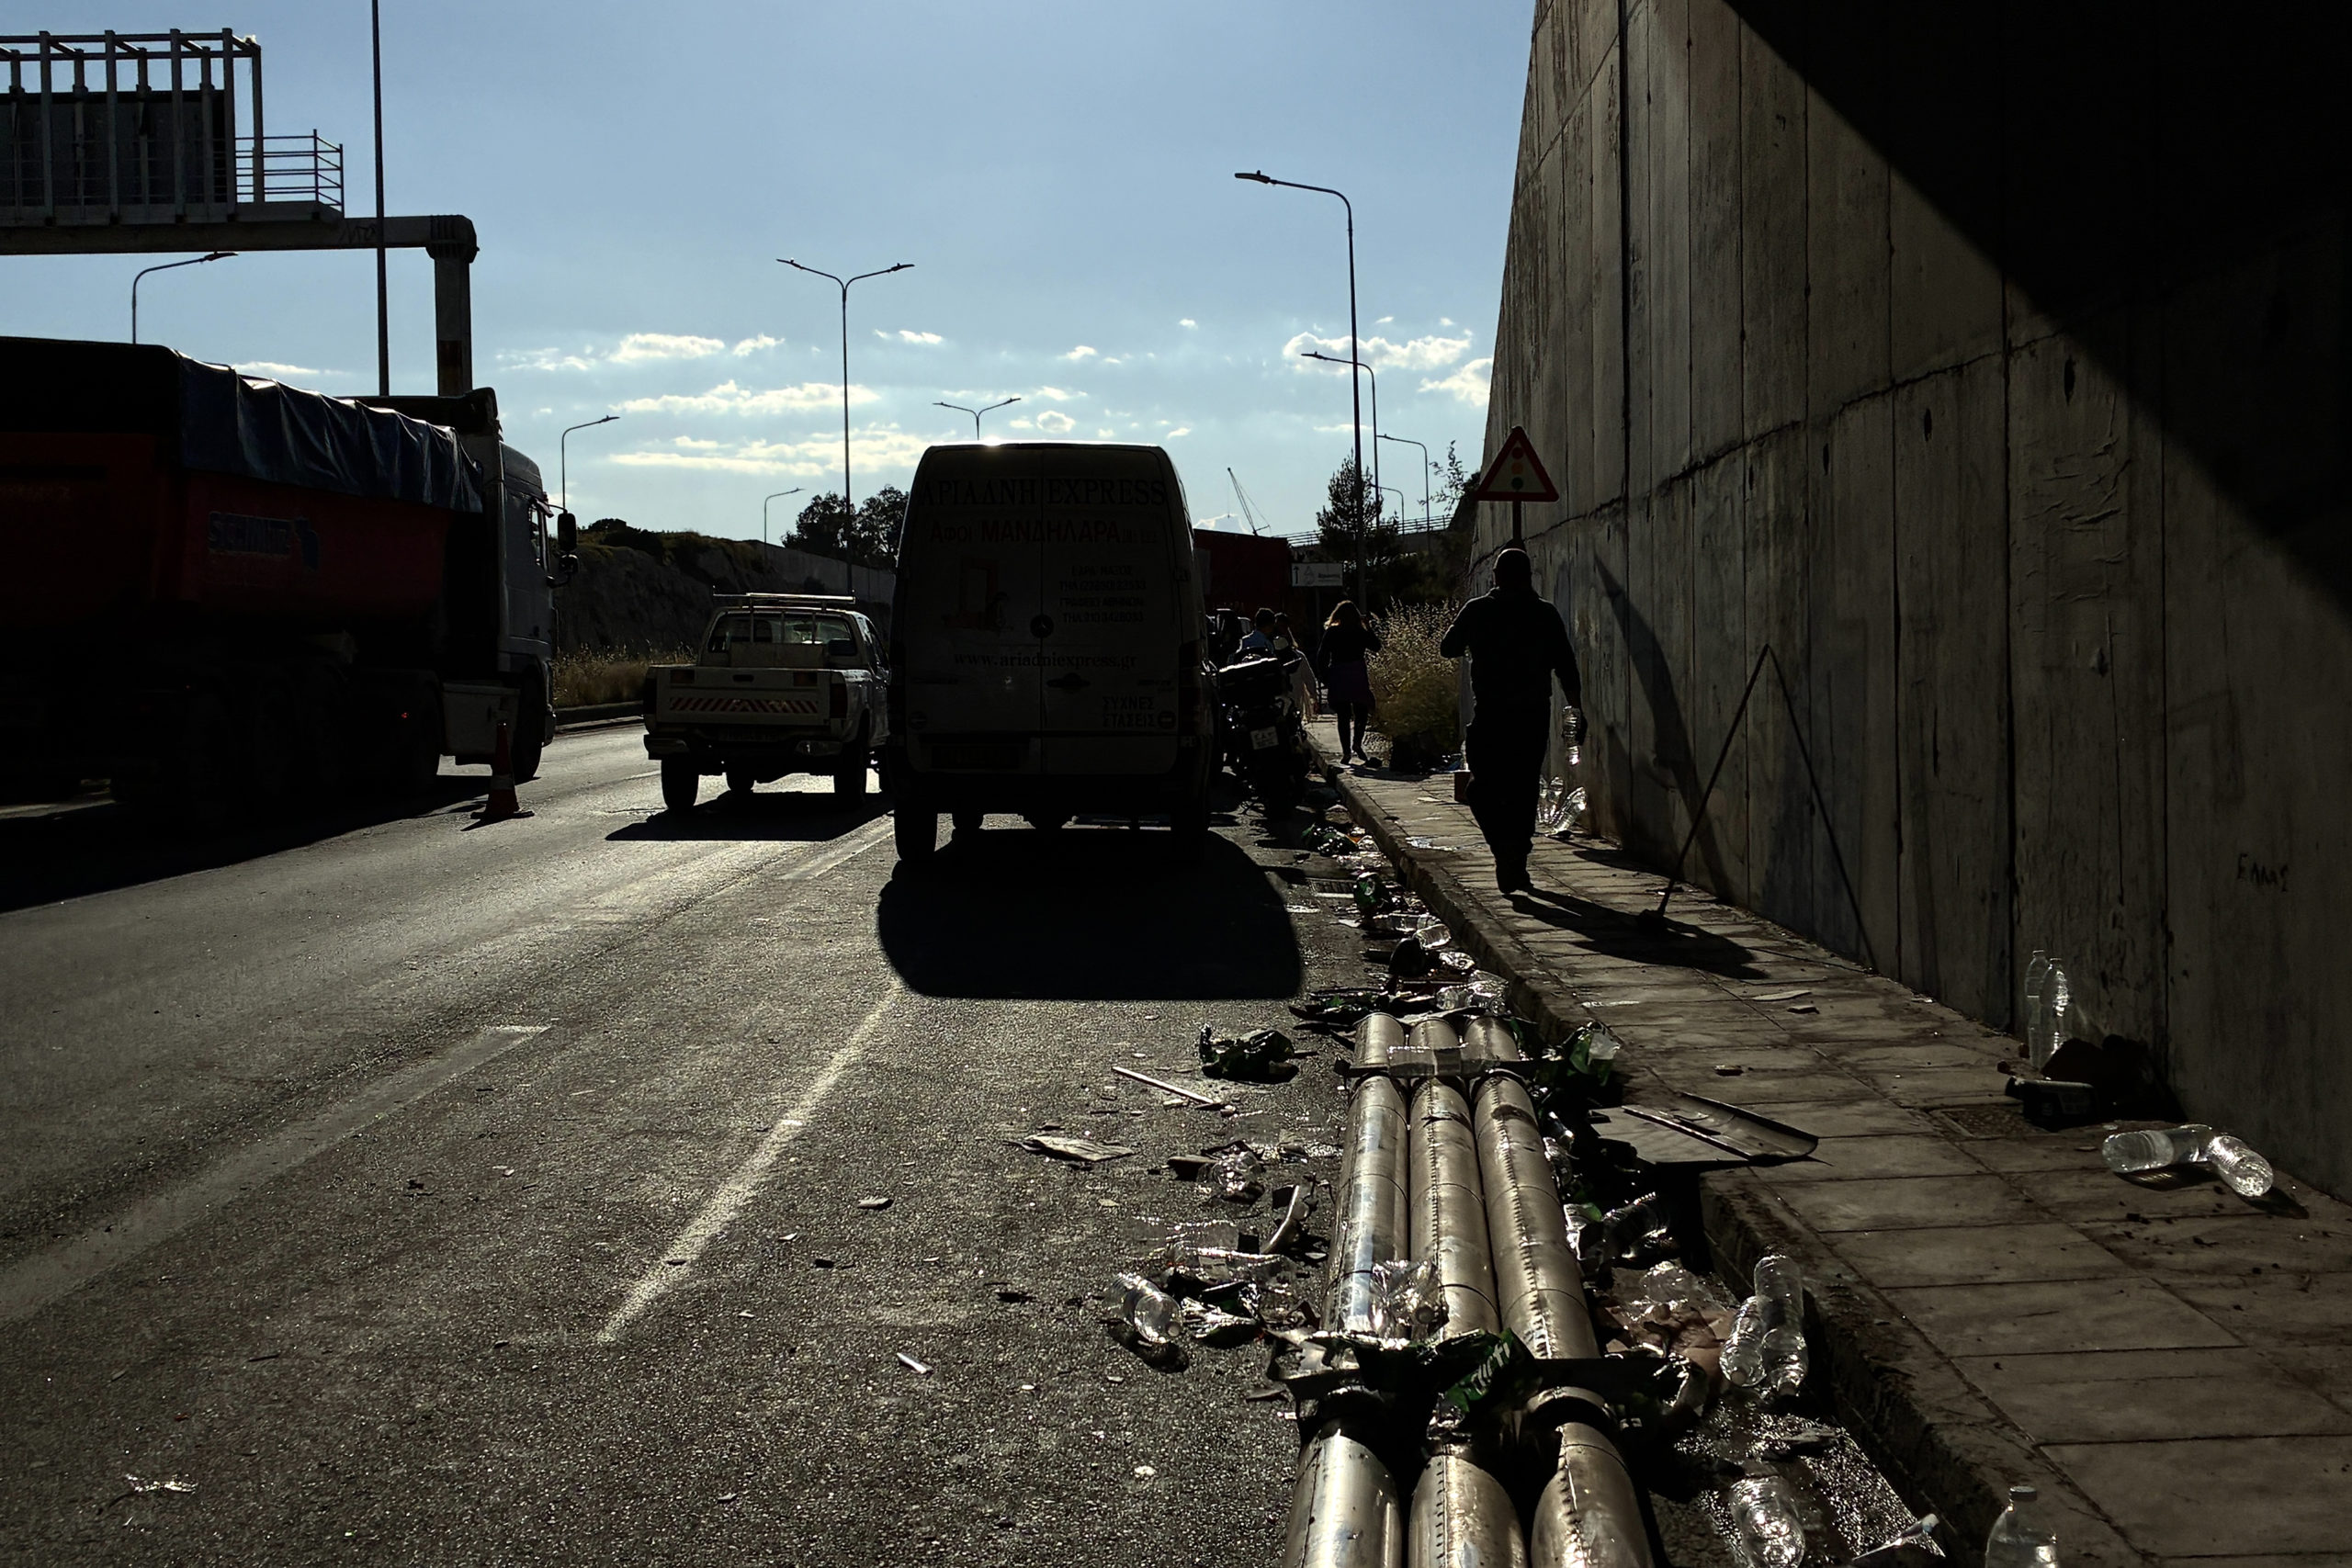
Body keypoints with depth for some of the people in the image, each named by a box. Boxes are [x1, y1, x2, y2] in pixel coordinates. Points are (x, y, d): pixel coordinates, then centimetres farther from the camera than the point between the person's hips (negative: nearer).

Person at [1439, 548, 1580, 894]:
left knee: (1483, 788, 6)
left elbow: (1448, 647, 10)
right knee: (1524, 791, 10)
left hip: (1489, 714, -1)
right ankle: (1516, 865, 12)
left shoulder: (1478, 610, -2)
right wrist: (1577, 709, 6)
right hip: (1534, 714, 2)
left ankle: (1504, 847, -17)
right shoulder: (1545, 614, 1)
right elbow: (1566, 666, 0)